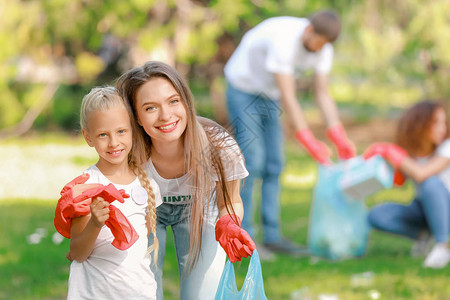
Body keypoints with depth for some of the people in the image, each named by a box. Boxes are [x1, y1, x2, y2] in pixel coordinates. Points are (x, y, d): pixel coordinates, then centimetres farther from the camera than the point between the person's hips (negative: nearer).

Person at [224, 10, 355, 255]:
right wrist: (309, 141, -38)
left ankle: (272, 236, 2)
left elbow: (322, 95, -9)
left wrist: (339, 137, -19)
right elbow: (288, 98, -36)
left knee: (273, 166, 0)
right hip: (242, 90, -7)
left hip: (269, 97, 7)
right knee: (252, 162, -14)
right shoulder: (282, 40, -35)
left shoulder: (323, 49, -12)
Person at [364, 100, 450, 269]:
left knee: (431, 182, -36)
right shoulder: (407, 151, -7)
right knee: (376, 216, -20)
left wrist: (388, 151, -30)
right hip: (423, 210, 5)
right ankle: (423, 234, 5)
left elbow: (421, 174, -37)